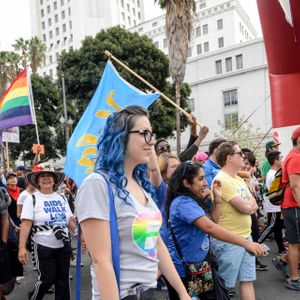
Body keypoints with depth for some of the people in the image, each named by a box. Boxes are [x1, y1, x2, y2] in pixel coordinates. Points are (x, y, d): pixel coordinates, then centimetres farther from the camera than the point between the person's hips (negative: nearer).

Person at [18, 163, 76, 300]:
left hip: (64, 245, 4)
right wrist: (22, 247, -20)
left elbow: (70, 221, 11)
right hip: (44, 247, -4)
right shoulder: (32, 199, -6)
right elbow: (26, 224, -13)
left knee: (63, 279, 12)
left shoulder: (62, 198, 7)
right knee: (47, 279, 3)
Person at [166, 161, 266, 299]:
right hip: (183, 270, -9)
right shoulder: (183, 202, -25)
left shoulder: (191, 201, 8)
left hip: (196, 266, 9)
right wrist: (246, 243, -35)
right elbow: (209, 228, -35)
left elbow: (212, 220, 14)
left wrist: (217, 198, 1)